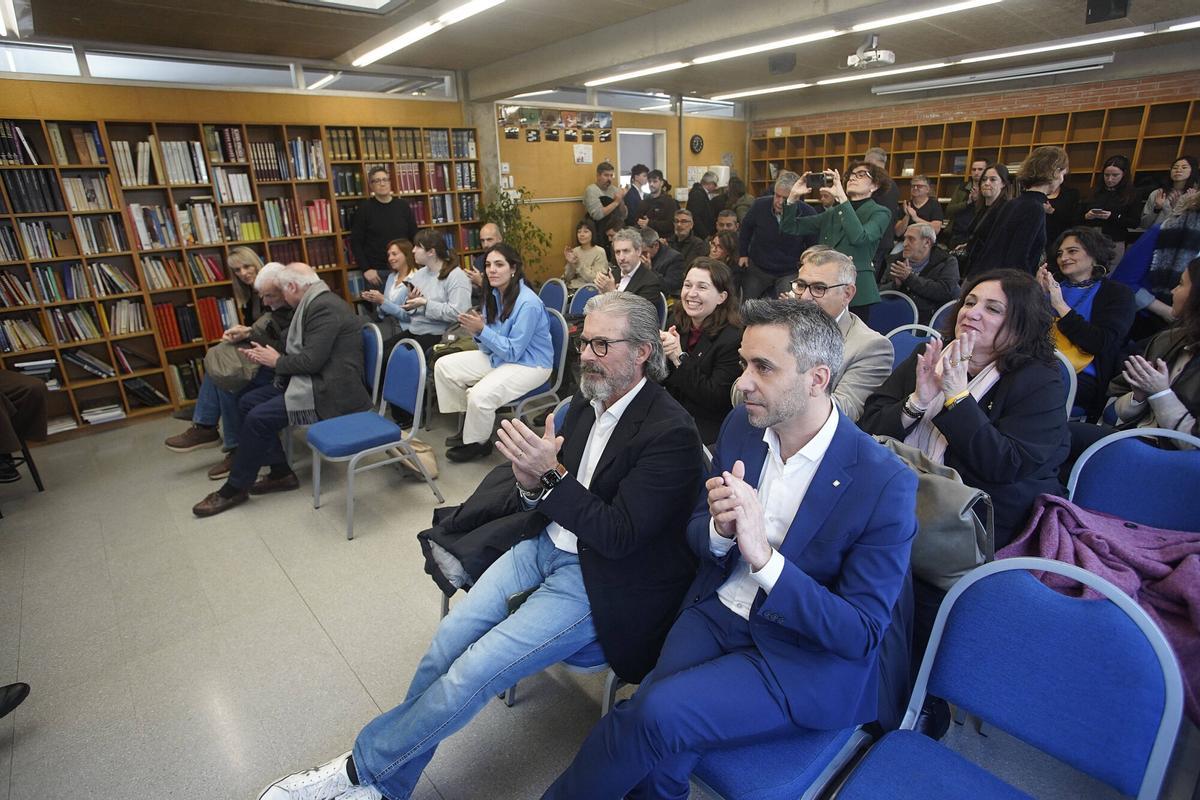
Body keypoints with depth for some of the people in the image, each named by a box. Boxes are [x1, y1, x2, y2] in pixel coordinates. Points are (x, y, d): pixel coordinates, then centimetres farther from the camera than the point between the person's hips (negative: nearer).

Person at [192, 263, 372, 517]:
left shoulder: (325, 307, -18)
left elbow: (312, 360, -23)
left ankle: (235, 488, 4)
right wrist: (270, 355, 5)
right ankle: (280, 472, 12)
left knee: (259, 418, -16)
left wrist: (277, 361, -6)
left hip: (329, 392, -11)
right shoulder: (316, 303, 14)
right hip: (313, 381, 11)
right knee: (247, 402, 6)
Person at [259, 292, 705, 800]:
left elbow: (620, 536, -22)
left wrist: (550, 476, -28)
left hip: (597, 581, -6)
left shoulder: (671, 432, -18)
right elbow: (551, 493, 10)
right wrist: (531, 486, -13)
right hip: (548, 544, 7)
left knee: (471, 673, -13)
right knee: (447, 641, -4)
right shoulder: (586, 403, 5)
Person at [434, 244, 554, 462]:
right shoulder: (494, 294, 1)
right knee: (443, 366, 0)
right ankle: (467, 422, 12)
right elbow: (489, 345, 5)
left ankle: (477, 443, 0)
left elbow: (513, 352, -22)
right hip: (498, 356, 9)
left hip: (529, 364, -9)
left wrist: (482, 330, -26)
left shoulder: (528, 303, -24)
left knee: (480, 395, -31)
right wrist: (476, 331, -16)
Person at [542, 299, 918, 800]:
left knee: (657, 713, -22)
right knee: (661, 749, -21)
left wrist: (762, 555, -30)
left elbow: (862, 633, -15)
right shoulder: (741, 426, -3)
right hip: (716, 613, 4)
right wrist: (721, 529, -19)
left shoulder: (886, 484, -18)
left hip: (809, 655, -3)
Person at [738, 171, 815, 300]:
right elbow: (746, 228, 7)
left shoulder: (808, 213, -17)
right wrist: (743, 254, 7)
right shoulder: (760, 205, -14)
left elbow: (813, 245, -1)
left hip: (789, 273, -2)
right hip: (757, 269, 2)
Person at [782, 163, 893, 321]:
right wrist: (793, 197, -3)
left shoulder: (880, 213, 2)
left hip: (855, 292, -4)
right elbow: (790, 228, 12)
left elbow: (859, 237, -20)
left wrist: (841, 197, -21)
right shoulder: (832, 213, 17)